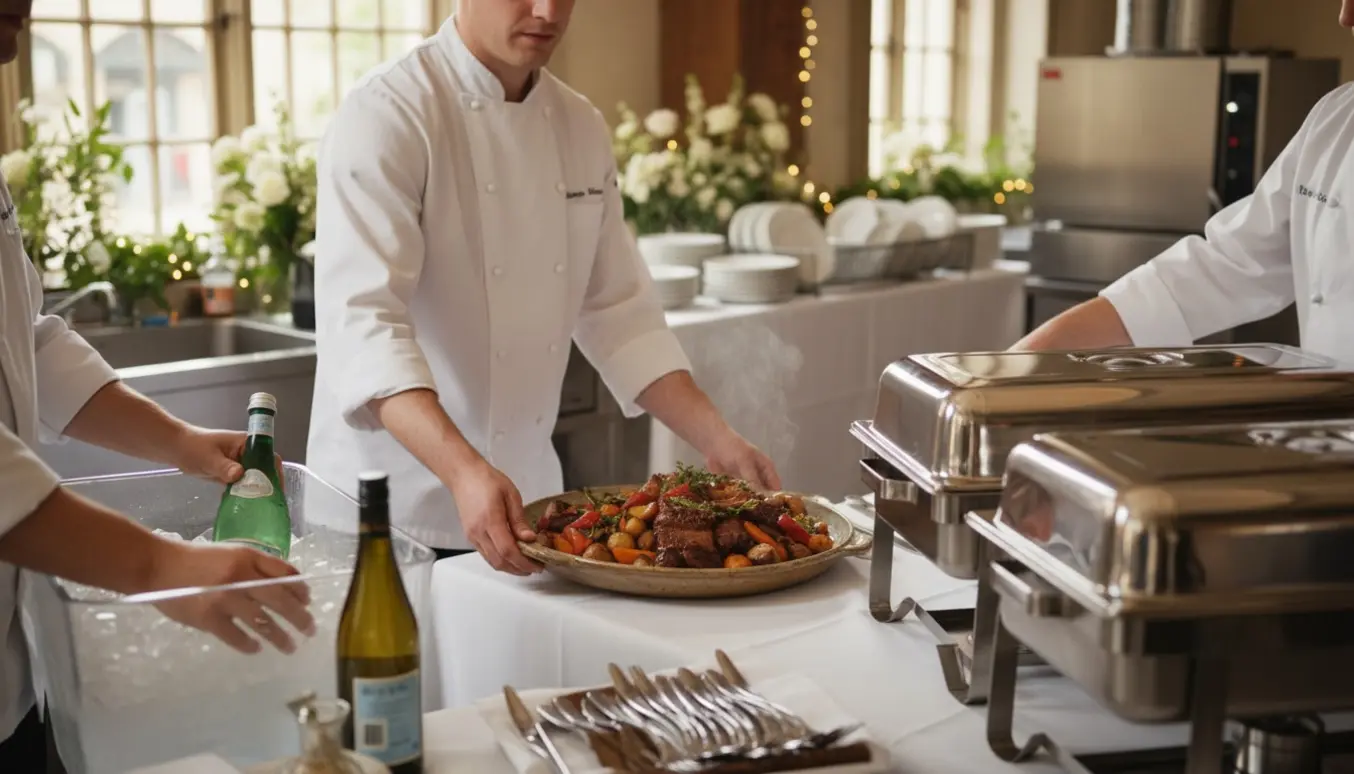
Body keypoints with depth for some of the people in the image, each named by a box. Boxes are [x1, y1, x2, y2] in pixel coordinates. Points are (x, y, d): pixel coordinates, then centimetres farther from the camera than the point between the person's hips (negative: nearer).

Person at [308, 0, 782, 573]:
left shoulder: (581, 128, 5)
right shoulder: (387, 115, -16)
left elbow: (617, 310, 8)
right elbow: (363, 322, -27)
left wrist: (716, 441, -2)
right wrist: (464, 473, -39)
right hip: (392, 505, -6)